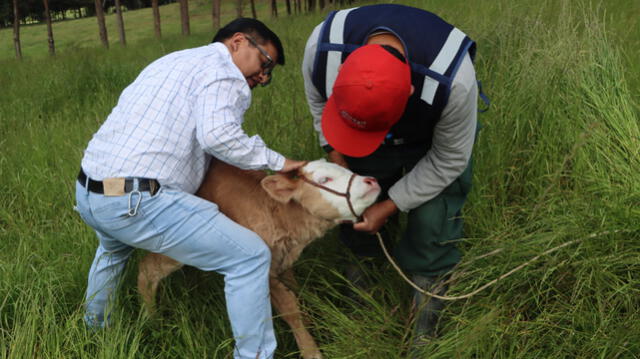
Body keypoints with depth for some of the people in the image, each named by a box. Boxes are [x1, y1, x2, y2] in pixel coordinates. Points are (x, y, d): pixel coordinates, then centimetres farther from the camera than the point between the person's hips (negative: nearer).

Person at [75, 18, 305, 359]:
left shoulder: (173, 61, 24)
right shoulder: (223, 69, -4)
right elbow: (217, 134, -21)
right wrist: (276, 161, -8)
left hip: (86, 192, 10)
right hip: (136, 202, -10)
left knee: (114, 247, 42)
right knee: (251, 257, -6)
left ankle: (95, 327, 60)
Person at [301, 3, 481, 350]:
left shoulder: (453, 79, -44)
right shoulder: (322, 47, -34)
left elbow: (448, 161, -24)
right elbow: (319, 100, -8)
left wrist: (390, 206, -21)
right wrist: (337, 159, -14)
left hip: (434, 146, -3)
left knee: (431, 227, -13)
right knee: (353, 211, 5)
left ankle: (424, 336, 7)